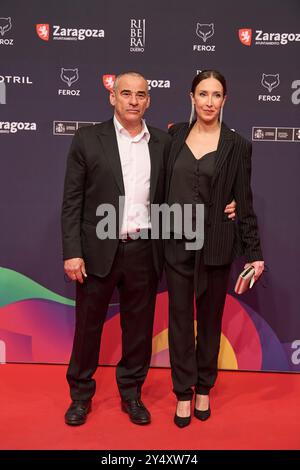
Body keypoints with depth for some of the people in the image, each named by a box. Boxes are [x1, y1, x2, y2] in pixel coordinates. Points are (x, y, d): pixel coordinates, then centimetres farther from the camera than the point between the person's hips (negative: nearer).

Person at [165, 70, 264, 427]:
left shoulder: (237, 146, -2)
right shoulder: (175, 135, 3)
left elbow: (244, 202, -1)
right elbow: (163, 185, 9)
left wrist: (254, 253, -4)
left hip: (216, 244, -1)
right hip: (177, 241, 1)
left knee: (210, 317, 11)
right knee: (180, 317, 7)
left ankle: (203, 388, 31)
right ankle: (183, 392, 24)